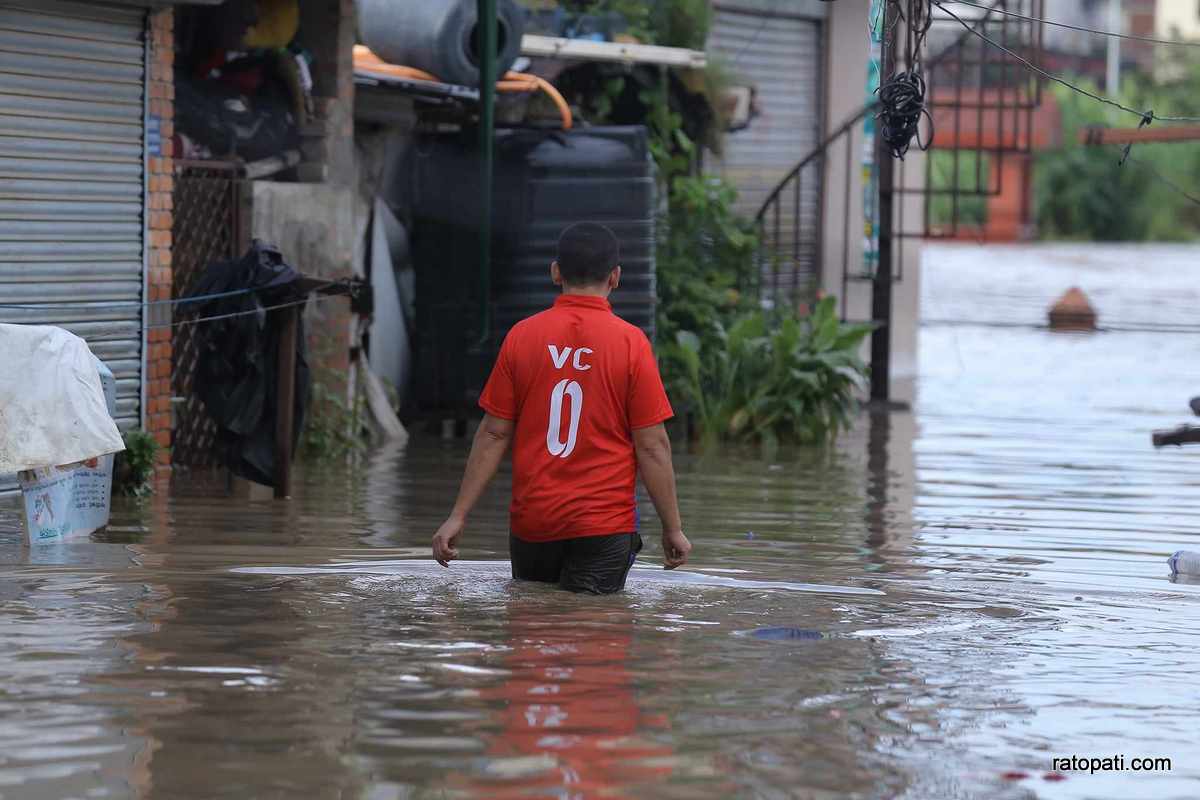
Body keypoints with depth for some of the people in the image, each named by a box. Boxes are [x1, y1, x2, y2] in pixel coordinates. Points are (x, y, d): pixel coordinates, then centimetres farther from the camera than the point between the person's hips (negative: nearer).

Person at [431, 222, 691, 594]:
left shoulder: (521, 337, 1)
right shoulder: (632, 343, -5)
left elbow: (494, 435, 2)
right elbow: (652, 446, -5)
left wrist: (458, 516, 8)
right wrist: (673, 529, 3)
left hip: (531, 521, 2)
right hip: (604, 526, -2)